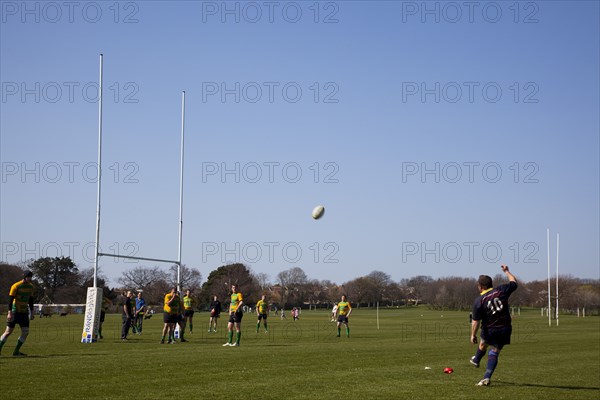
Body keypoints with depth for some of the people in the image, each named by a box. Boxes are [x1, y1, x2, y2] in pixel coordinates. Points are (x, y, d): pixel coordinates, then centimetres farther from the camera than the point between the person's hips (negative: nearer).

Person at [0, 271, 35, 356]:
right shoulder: (16, 286, -12)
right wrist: (10, 313, -20)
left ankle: (16, 352, 5)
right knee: (8, 331, -7)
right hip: (15, 311, -6)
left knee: (26, 332, -2)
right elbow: (10, 299, -14)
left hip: (24, 312, 6)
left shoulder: (31, 286, 8)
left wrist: (31, 312, 15)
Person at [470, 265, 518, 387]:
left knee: (483, 343, 29)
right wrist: (507, 271, 27)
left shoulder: (478, 301, -13)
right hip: (505, 329, 2)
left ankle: (476, 360, 55)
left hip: (490, 330, -2)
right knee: (494, 352, 5)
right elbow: (514, 282, 13)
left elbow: (476, 321, -14)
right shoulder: (501, 290, -6)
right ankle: (487, 377, -4)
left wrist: (473, 335, -4)